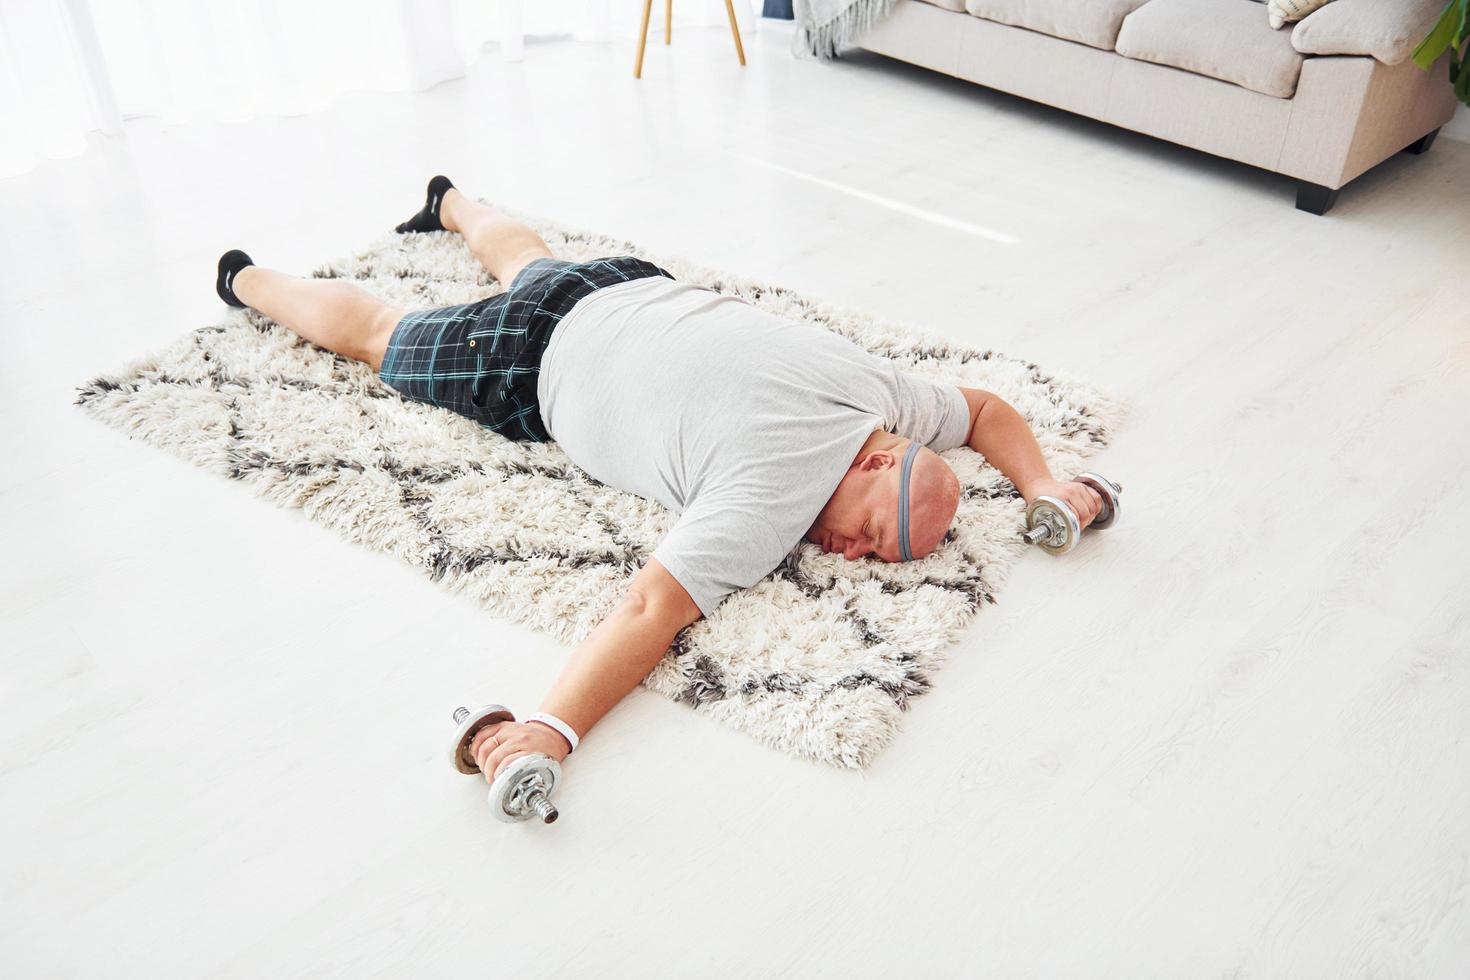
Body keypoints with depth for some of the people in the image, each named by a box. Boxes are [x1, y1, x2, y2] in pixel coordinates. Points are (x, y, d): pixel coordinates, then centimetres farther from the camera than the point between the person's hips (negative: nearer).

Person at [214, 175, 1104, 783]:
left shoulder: (881, 386, -21)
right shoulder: (773, 494, -42)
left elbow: (986, 407, 0)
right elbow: (651, 607, -53)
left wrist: (1040, 484, -18)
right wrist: (555, 727, -67)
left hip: (641, 292, 6)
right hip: (543, 360, -6)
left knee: (530, 266, 39)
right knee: (380, 333, 20)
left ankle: (453, 202, 69)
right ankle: (247, 279, 46)